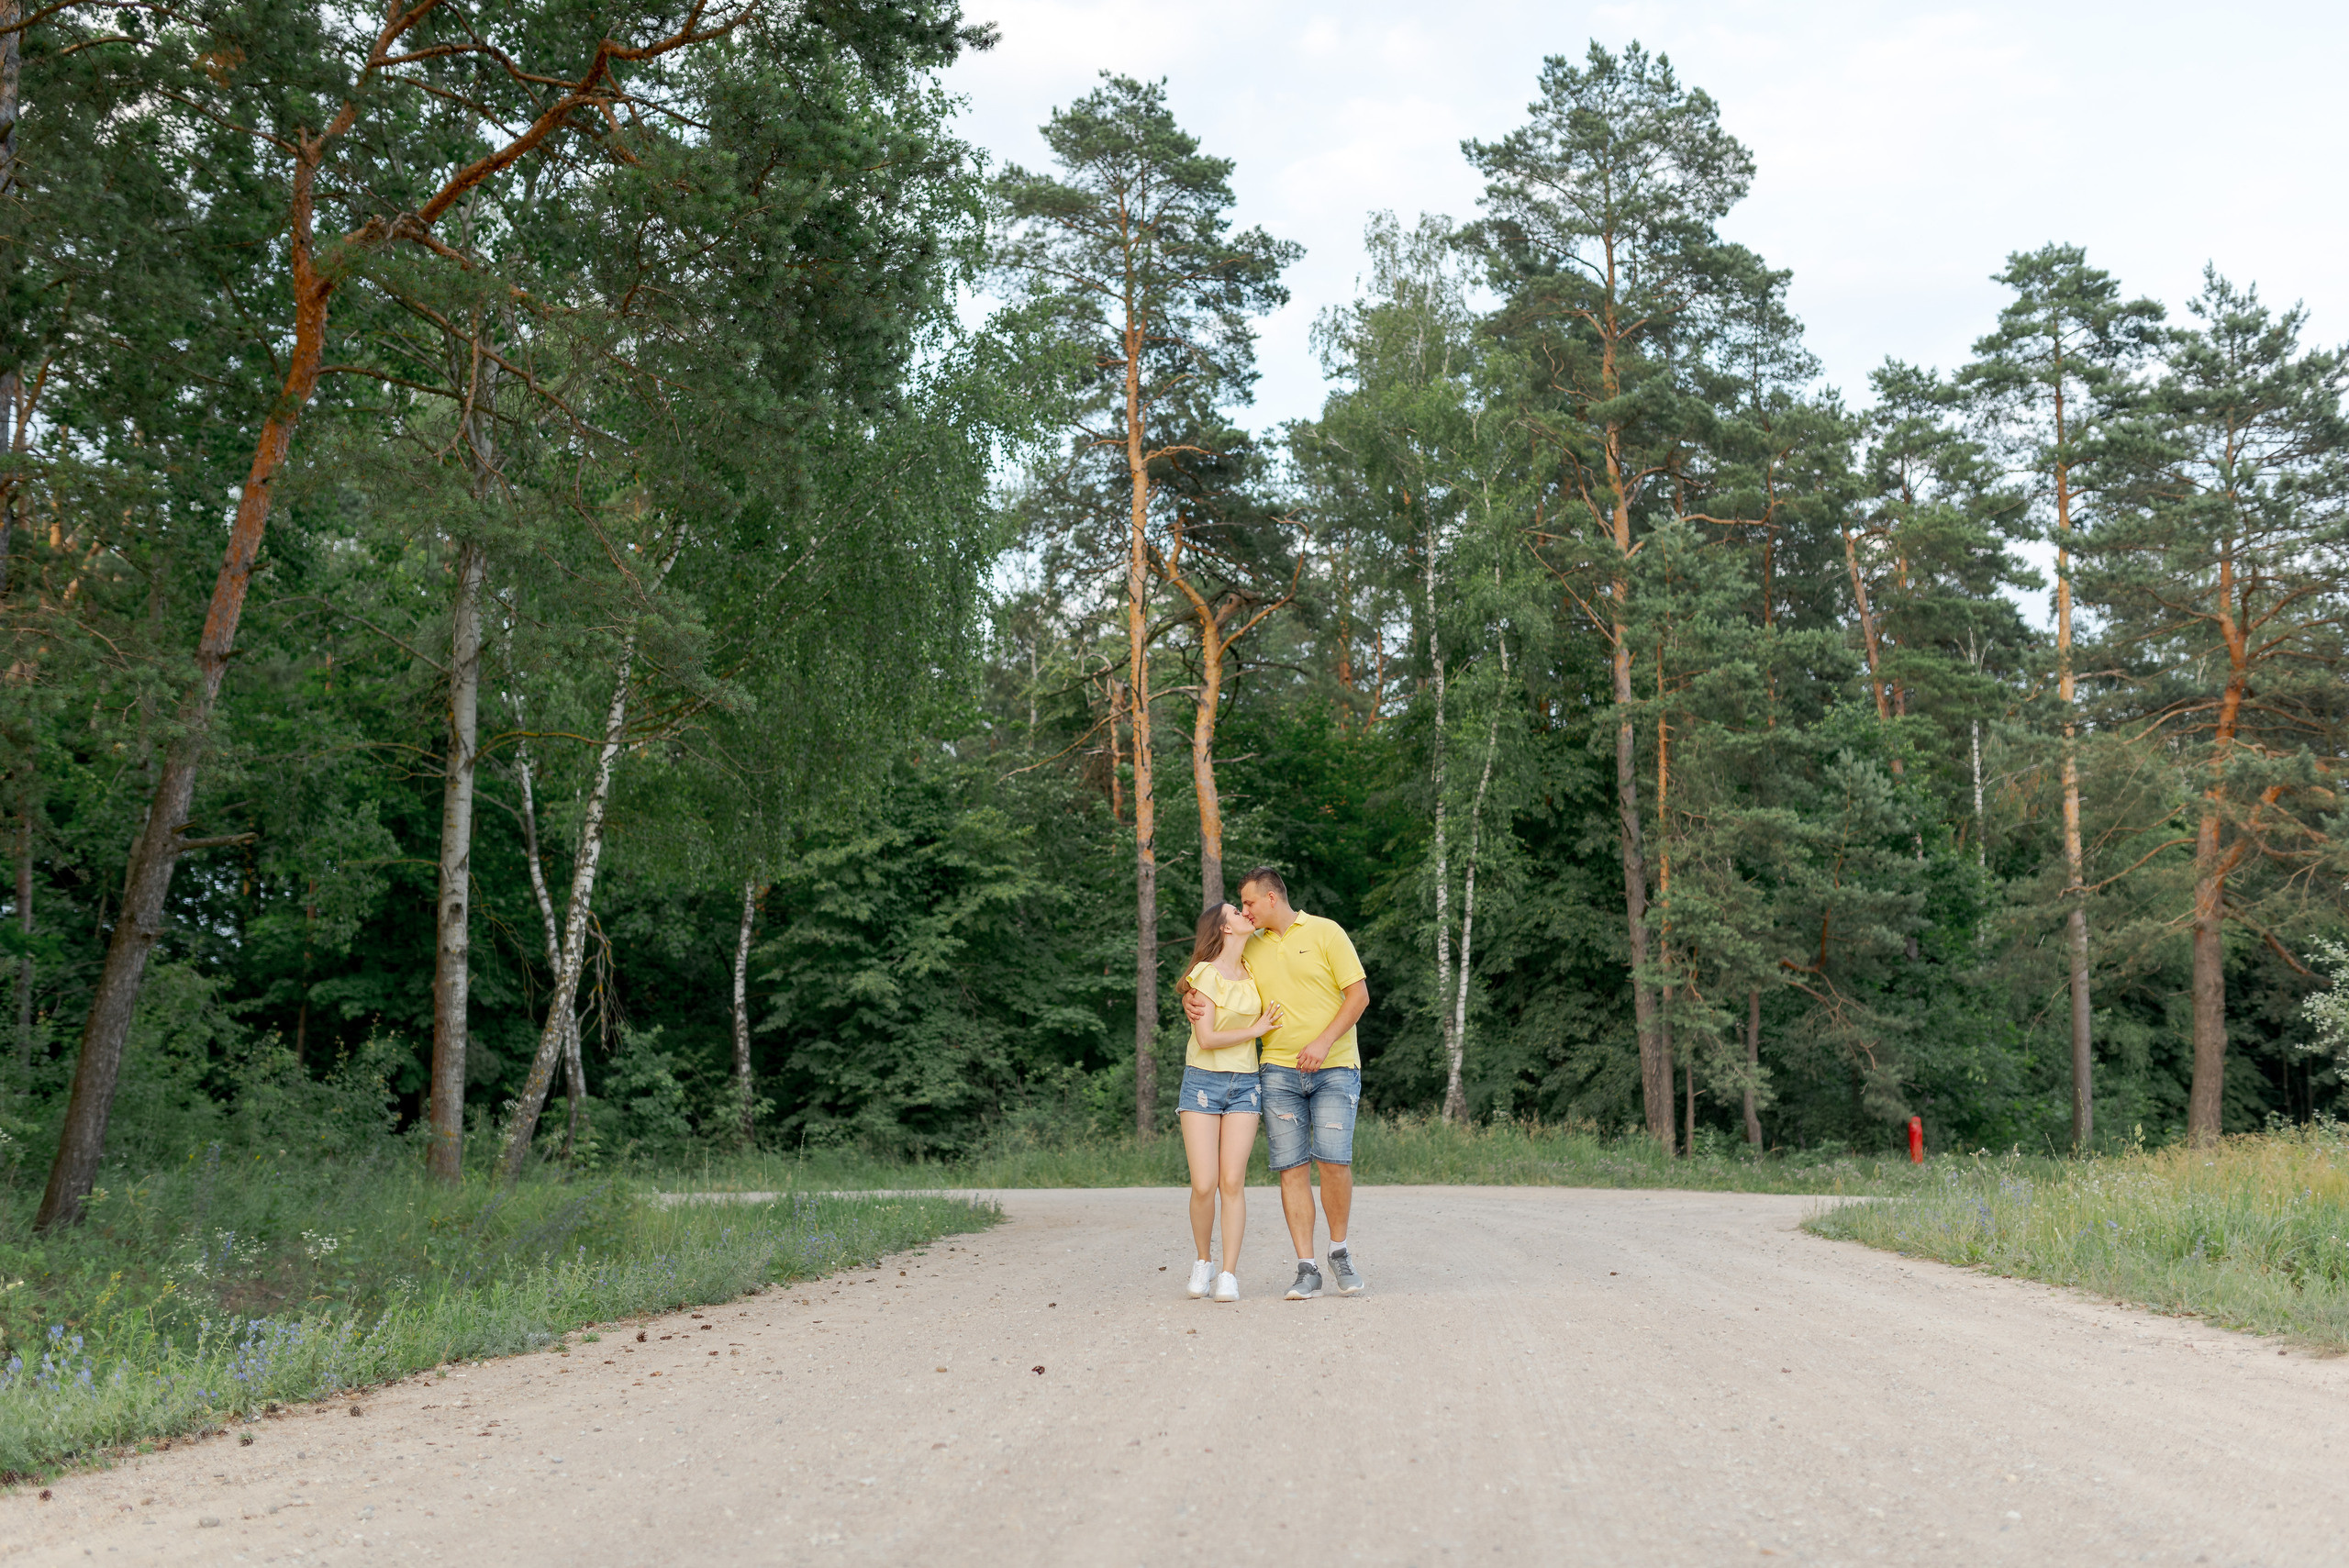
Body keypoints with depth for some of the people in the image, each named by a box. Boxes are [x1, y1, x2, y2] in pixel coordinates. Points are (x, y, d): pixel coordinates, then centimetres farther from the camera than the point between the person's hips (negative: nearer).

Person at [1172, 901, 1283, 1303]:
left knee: (1233, 1182, -6)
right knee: (1204, 1186, -7)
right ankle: (1202, 1262, 16)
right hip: (1203, 1081, -4)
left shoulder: (1251, 971, 9)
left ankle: (1229, 1274, 0)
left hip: (1244, 1085, 4)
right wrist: (1257, 1028, -7)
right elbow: (1206, 1039, -14)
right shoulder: (1207, 974, -8)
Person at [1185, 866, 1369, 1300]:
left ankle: (1340, 1253, 9)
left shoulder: (1325, 932, 0)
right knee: (1291, 1168, -4)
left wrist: (1324, 1042, -15)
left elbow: (1359, 993, -4)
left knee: (1333, 1161, -13)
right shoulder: (1250, 948, 13)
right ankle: (1307, 1269, 1)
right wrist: (1191, 1000, -3)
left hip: (1334, 1068, -3)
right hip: (1279, 1071, 4)